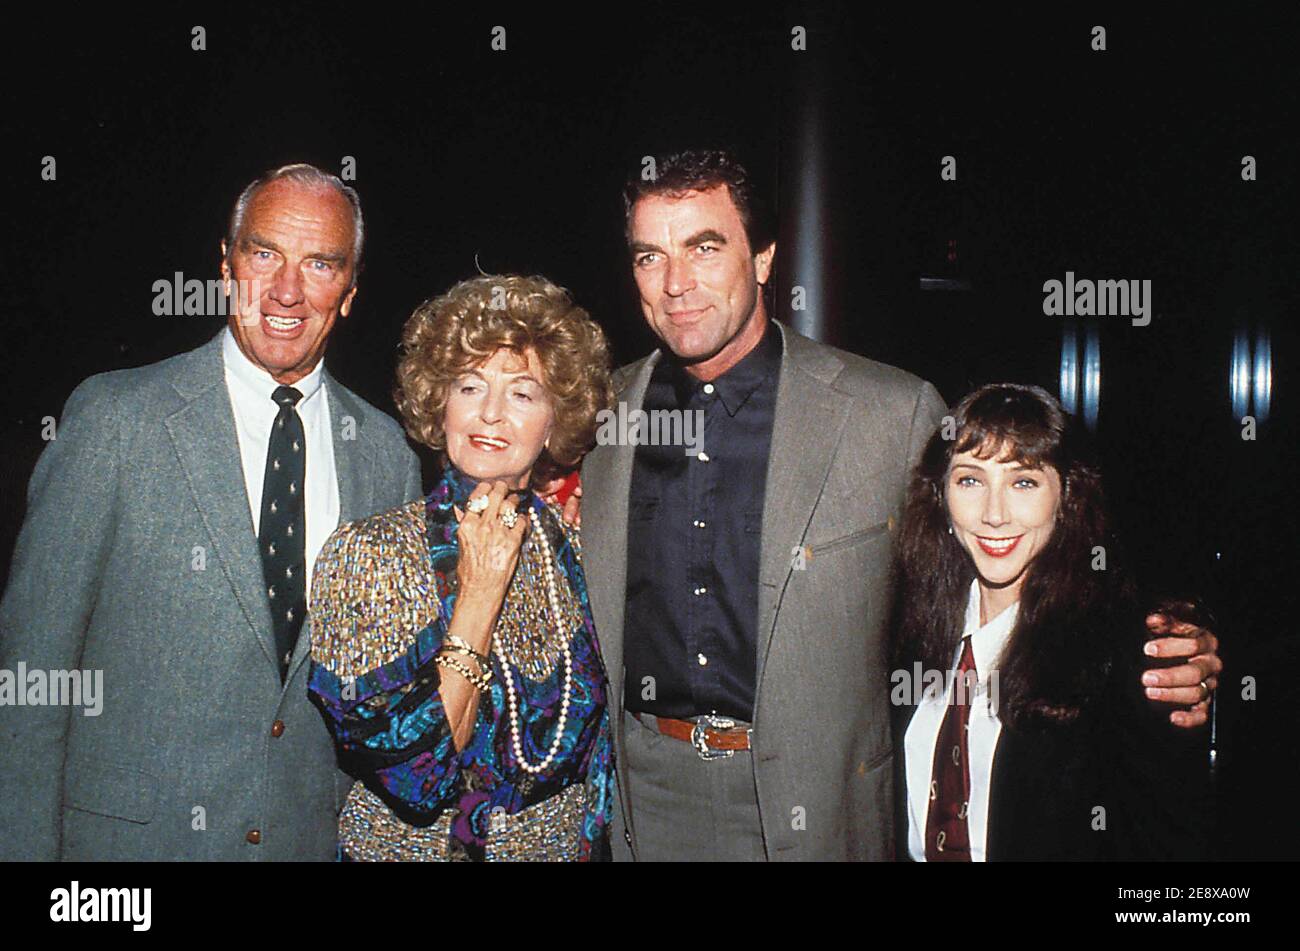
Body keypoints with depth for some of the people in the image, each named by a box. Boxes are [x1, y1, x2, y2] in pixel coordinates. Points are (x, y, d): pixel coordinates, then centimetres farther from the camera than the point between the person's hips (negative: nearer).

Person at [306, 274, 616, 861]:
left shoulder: (579, 548, -7)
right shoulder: (366, 553, -17)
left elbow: (600, 747, 4)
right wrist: (480, 589, -25)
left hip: (567, 844, 3)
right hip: (415, 847, -3)